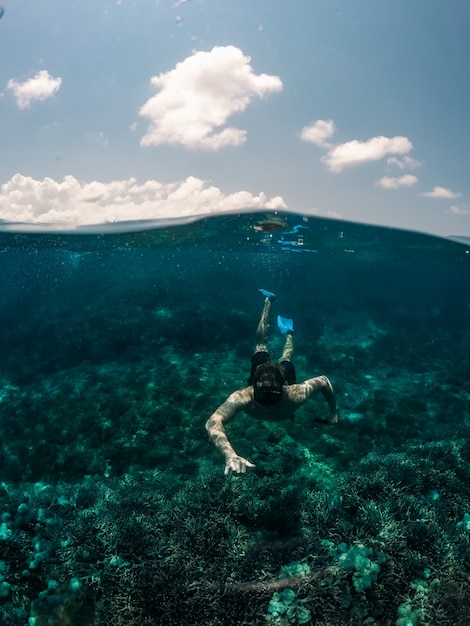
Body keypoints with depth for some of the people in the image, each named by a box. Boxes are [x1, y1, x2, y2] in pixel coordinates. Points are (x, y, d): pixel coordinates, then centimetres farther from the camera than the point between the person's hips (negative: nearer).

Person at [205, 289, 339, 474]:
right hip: (261, 367, 0)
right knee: (261, 345, 32)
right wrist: (230, 455, -80)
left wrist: (334, 412, -18)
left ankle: (288, 332, 66)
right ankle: (268, 301, 53)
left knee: (285, 361, 38)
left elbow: (324, 381, -30)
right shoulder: (243, 397, -51)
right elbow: (213, 422, -64)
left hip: (285, 374, 0)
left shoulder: (294, 395, -47)